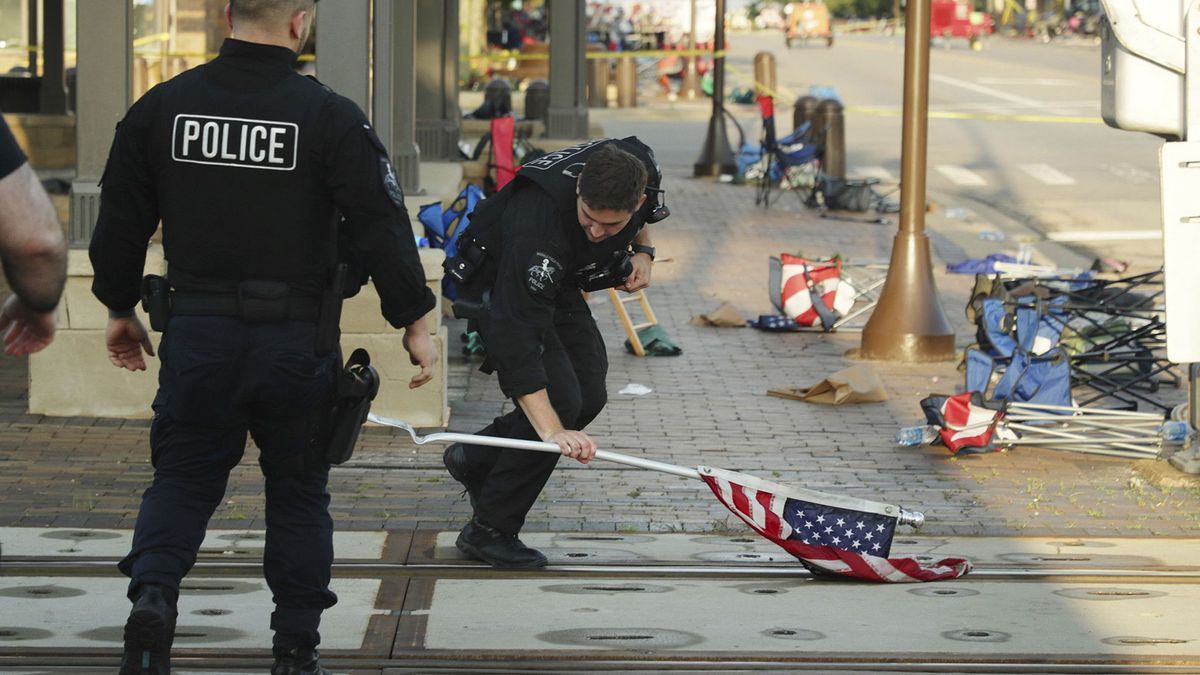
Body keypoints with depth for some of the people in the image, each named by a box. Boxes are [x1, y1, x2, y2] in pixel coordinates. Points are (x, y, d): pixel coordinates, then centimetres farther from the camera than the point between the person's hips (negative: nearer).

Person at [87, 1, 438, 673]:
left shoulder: (160, 107, 1)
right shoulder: (332, 118, -9)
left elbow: (121, 221, 8)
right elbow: (381, 227, -9)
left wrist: (120, 308, 22)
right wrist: (414, 321, 2)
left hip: (197, 335, 2)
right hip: (297, 340, -2)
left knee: (182, 479, 11)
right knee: (298, 490, 13)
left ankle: (153, 592, -14)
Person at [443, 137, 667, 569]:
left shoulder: (642, 169, -25)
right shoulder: (537, 225, -43)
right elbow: (516, 335, -46)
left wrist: (641, 251, -12)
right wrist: (552, 431, -52)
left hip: (561, 285, 7)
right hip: (497, 286, -7)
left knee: (590, 398, 5)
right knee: (560, 398, -19)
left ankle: (475, 459, 25)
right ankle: (488, 531, -6)